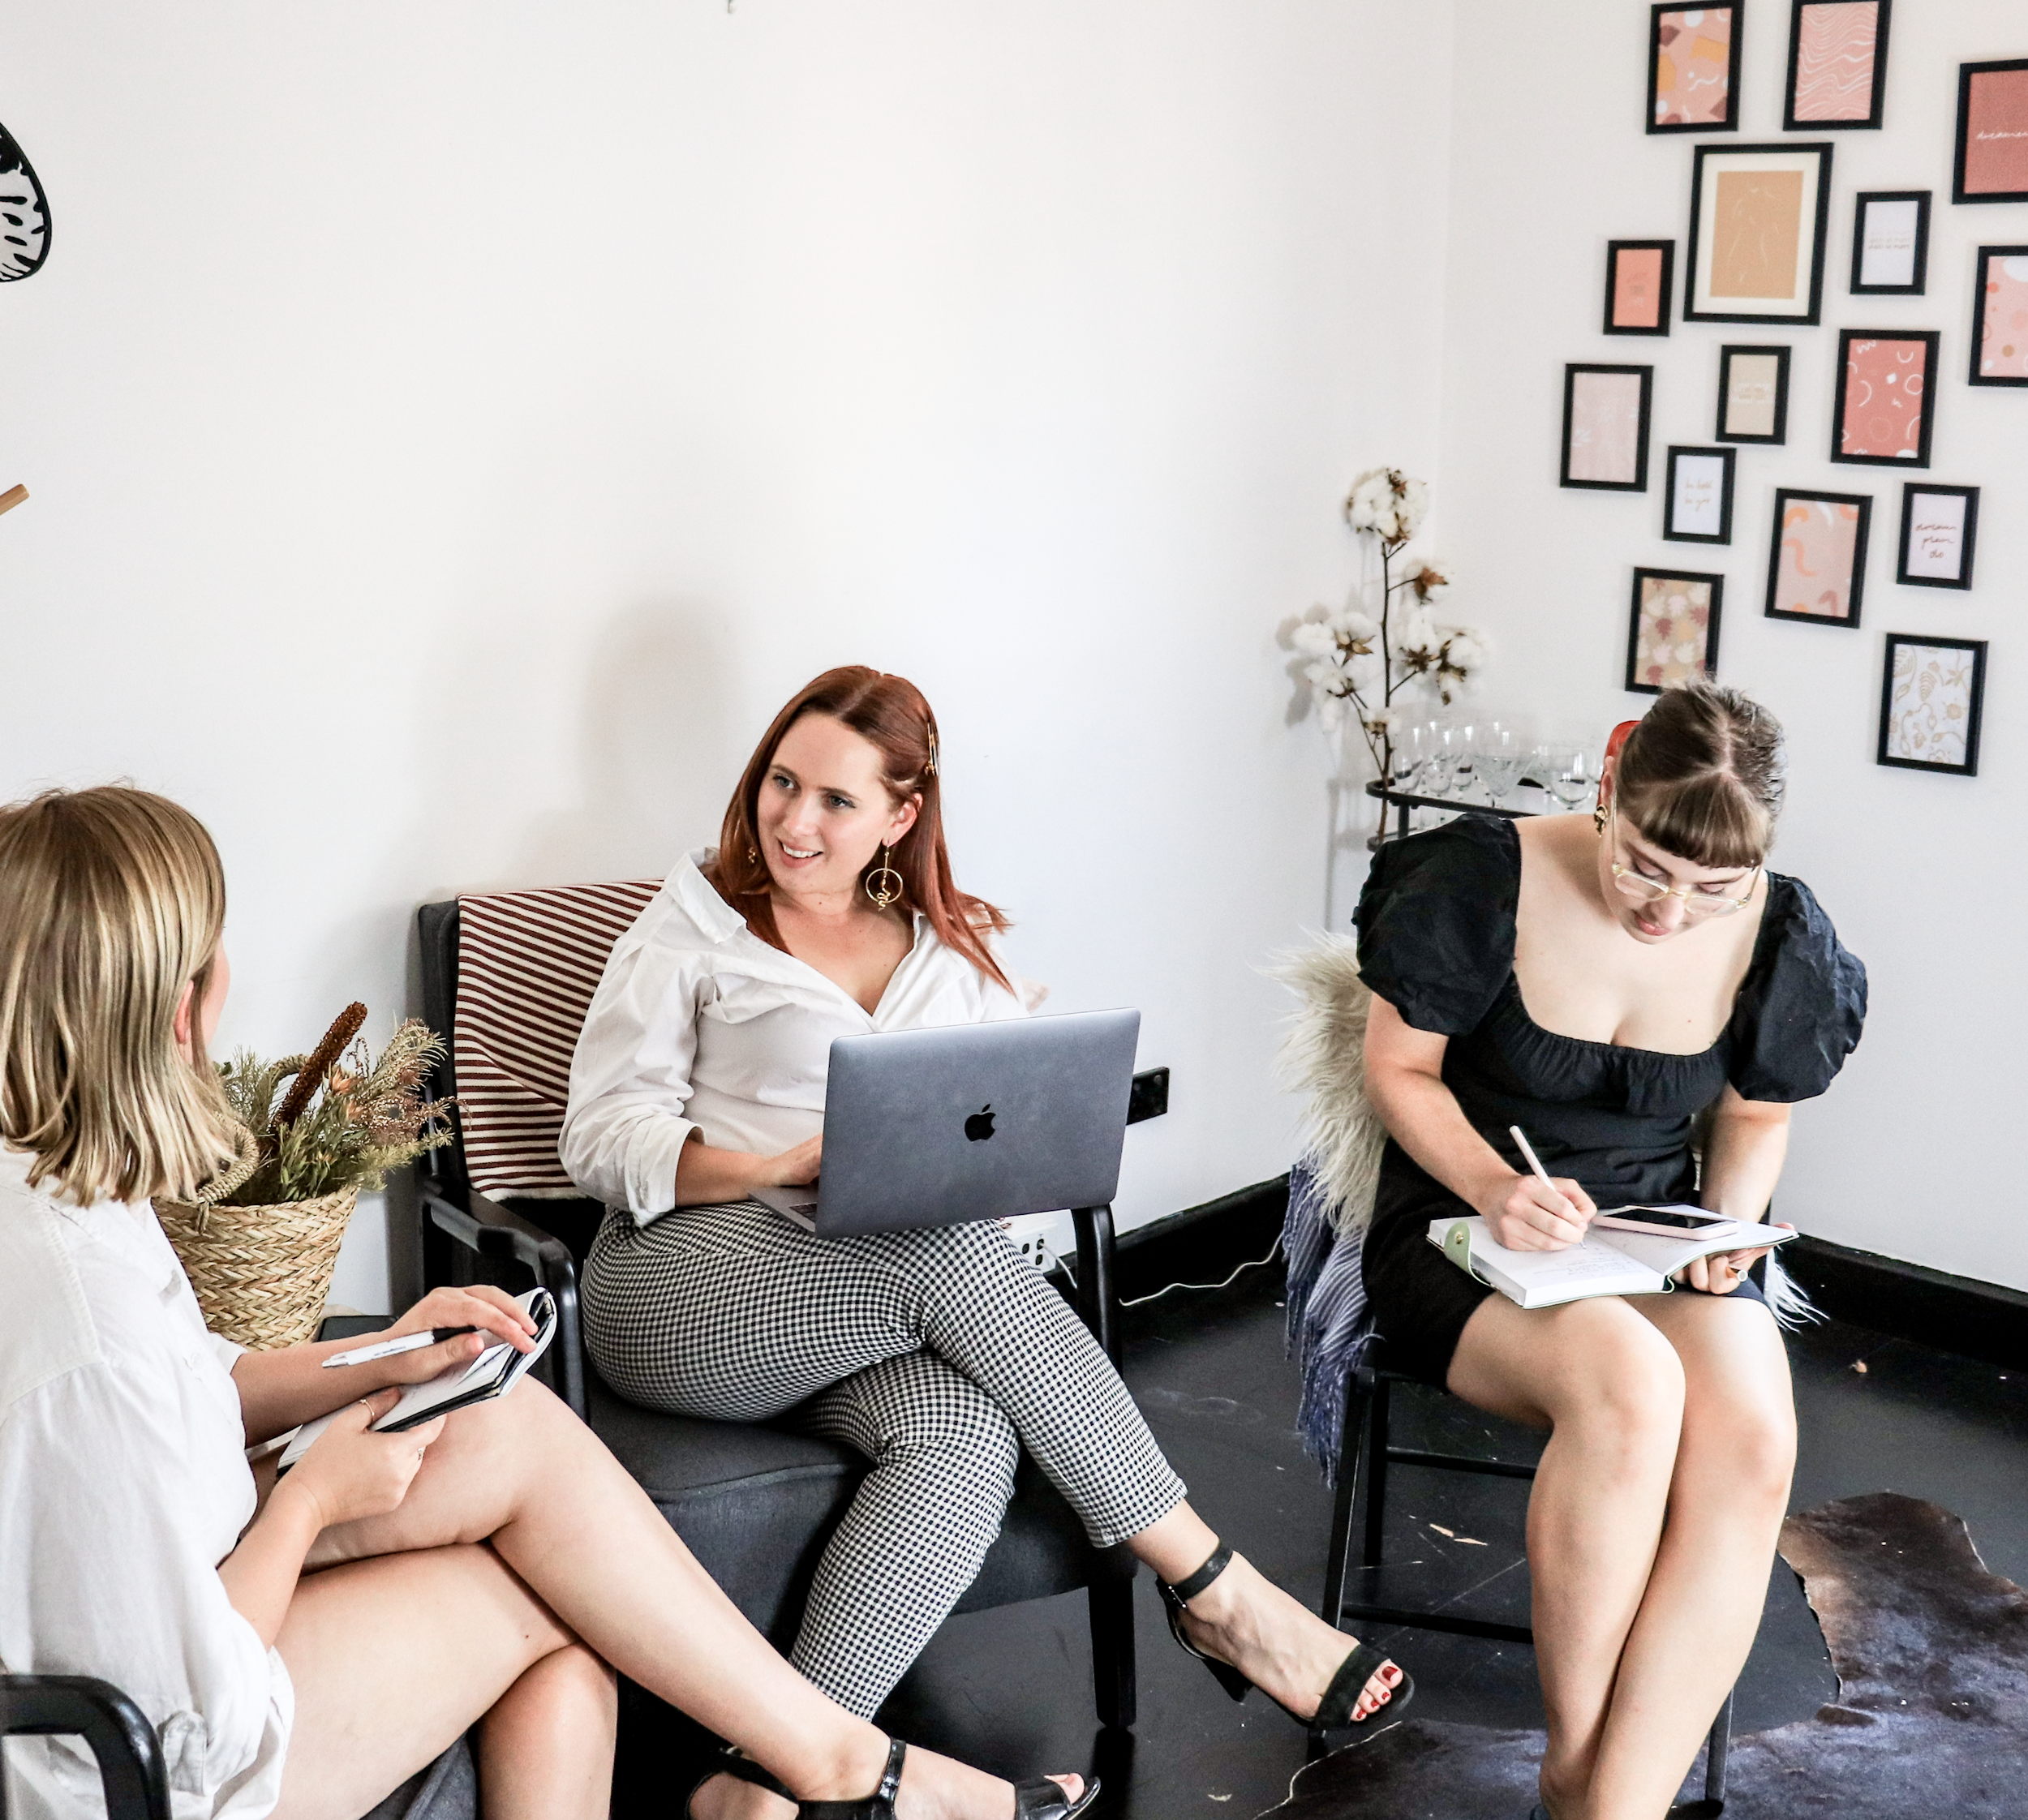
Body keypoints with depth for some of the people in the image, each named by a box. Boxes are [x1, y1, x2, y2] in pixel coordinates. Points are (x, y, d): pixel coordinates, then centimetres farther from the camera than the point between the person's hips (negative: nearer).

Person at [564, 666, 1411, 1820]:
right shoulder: (691, 932, 10)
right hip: (680, 1286, -3)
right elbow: (605, 1139, 0)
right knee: (955, 1255, -32)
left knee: (966, 1437, -33)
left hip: (896, 1294, 3)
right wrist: (789, 1167, -16)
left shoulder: (955, 949, 20)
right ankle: (1212, 1590, -24)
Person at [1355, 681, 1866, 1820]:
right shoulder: (1487, 880, -14)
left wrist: (1731, 1218, -5)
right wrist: (1492, 1189, -21)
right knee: (1628, 1383, -37)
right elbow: (1400, 1067, -4)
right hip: (1466, 1228, -3)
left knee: (1752, 1445, -31)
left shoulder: (1777, 938, -2)